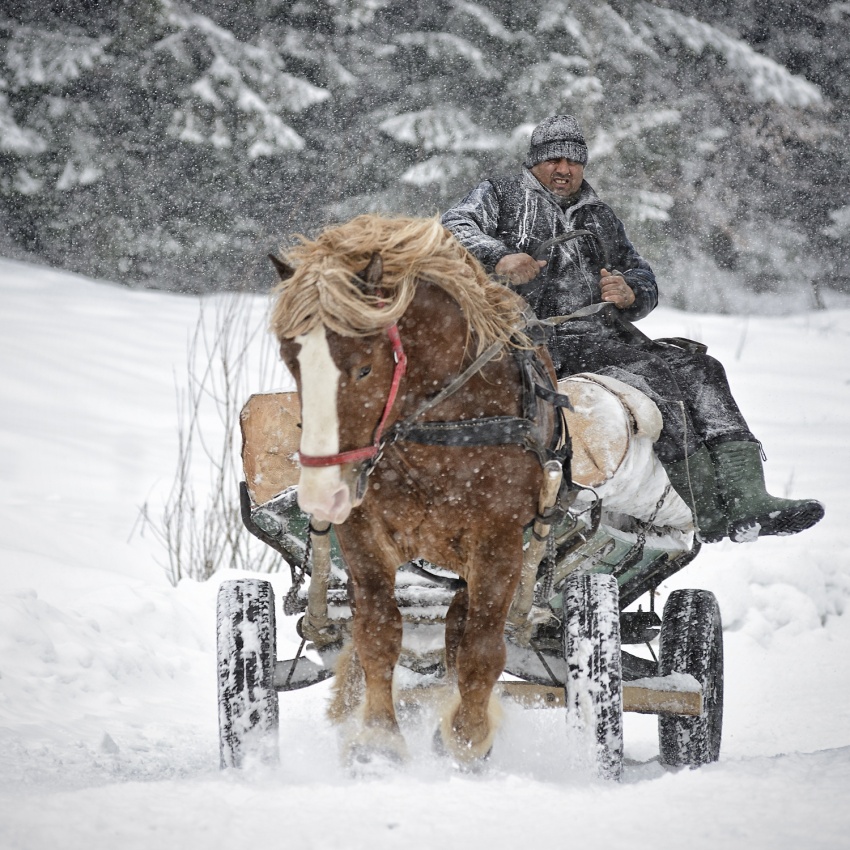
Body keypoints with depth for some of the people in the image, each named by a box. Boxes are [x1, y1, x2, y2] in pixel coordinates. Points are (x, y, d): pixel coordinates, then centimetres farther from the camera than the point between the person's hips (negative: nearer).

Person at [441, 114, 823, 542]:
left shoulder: (601, 218, 29)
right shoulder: (502, 196, 14)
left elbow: (644, 280, 29)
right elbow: (454, 228, -3)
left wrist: (630, 293, 3)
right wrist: (499, 256, -23)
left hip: (609, 334, 7)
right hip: (546, 340, -6)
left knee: (697, 369, -17)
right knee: (654, 381, -29)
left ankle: (747, 497, -28)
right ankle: (710, 511, -34)